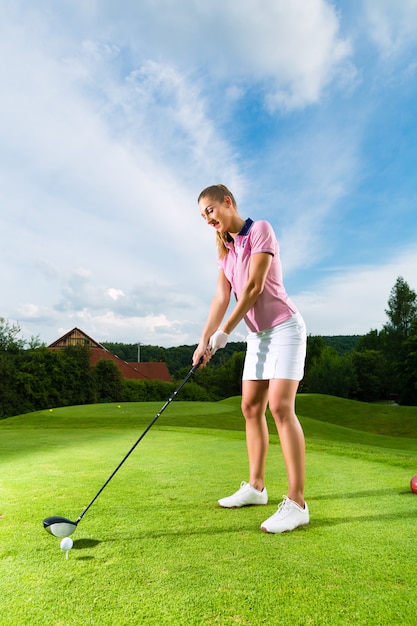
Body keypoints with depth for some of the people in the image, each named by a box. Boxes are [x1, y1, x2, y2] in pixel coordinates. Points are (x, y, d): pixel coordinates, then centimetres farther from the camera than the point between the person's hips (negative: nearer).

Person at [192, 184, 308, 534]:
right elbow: (221, 298, 5)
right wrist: (204, 340, -5)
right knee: (251, 407, 7)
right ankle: (256, 487, 19)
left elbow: (254, 287, -16)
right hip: (258, 335, 8)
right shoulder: (226, 249, 12)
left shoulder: (260, 230, -10)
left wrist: (225, 332, -13)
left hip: (284, 327, -8)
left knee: (281, 406, -17)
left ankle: (296, 503, -11)